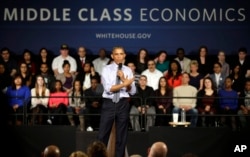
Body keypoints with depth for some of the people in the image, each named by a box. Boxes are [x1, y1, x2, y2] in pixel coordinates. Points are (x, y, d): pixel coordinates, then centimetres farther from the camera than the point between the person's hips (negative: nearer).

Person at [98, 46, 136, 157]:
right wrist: (124, 84, -17)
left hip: (123, 103, 2)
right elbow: (108, 89, -12)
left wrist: (124, 79, -11)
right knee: (103, 135, -2)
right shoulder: (106, 69, 0)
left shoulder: (128, 70, 7)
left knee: (121, 135, 8)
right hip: (109, 103, -2)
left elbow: (132, 91, 2)